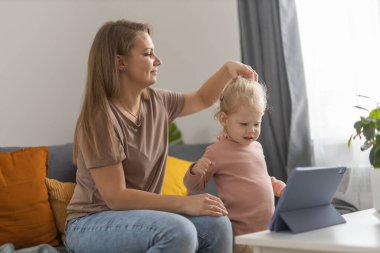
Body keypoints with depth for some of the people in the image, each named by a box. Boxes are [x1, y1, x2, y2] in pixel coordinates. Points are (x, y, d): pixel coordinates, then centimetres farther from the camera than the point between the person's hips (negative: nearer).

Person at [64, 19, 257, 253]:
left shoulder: (157, 102, 2)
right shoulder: (100, 119, -20)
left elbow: (202, 99, 22)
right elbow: (116, 197, -23)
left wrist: (228, 69, 4)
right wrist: (184, 203, -26)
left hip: (138, 214, 7)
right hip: (92, 224, -7)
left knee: (217, 225, -17)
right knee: (178, 232, -32)